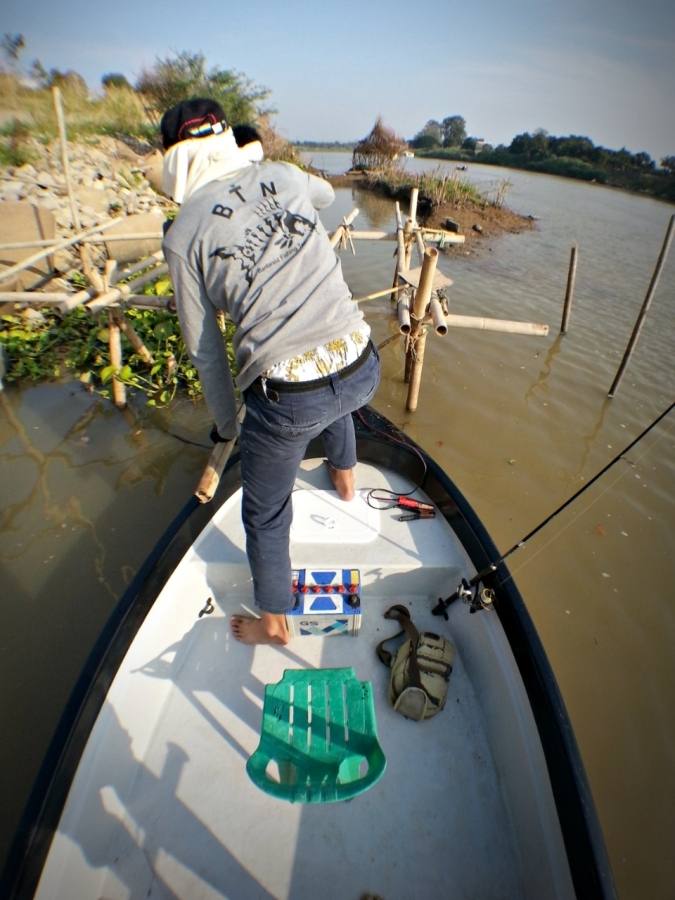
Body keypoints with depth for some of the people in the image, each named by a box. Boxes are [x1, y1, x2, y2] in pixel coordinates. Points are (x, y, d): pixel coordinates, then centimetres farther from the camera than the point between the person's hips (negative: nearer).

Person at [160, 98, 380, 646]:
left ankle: (274, 623, 46)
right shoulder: (283, 176, 12)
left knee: (266, 517, 22)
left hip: (285, 400, -4)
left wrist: (226, 424, 19)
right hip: (363, 370, 5)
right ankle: (345, 477, 67)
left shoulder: (183, 235, 2)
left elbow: (206, 351, 5)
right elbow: (327, 195, 37)